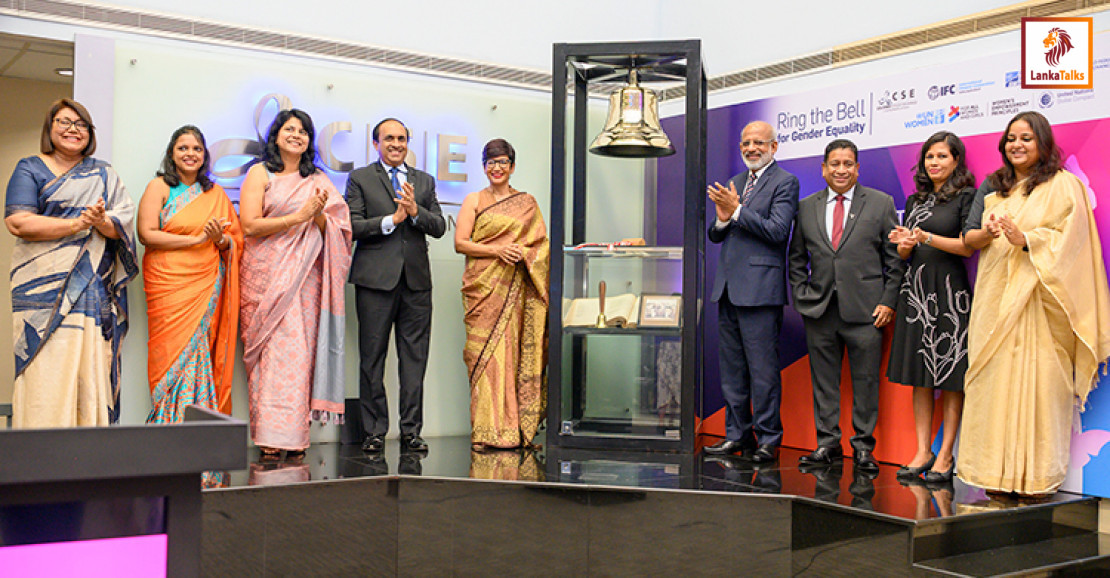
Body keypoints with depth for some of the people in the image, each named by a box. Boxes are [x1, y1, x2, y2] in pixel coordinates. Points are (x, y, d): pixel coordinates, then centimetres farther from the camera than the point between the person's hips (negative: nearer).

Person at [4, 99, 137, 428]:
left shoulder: (104, 175, 19)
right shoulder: (31, 169, 9)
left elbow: (123, 225, 7)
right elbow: (18, 222, -6)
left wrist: (101, 222, -16)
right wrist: (80, 223, -9)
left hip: (94, 291, 3)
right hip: (44, 288, -3)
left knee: (92, 372, -2)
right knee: (47, 375, -10)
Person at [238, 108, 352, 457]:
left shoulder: (318, 181, 18)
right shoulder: (260, 173, 7)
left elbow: (332, 232, 13)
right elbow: (250, 225, -5)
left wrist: (319, 215, -8)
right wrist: (298, 217, -9)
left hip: (305, 277, 3)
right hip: (266, 276, -3)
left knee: (300, 351, -4)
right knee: (270, 351, -9)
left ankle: (294, 436, -1)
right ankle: (268, 438, -7)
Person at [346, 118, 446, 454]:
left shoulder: (424, 181, 18)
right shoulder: (360, 179, 8)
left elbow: (439, 227, 10)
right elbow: (353, 226, -3)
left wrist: (416, 212, -8)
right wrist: (391, 219, -11)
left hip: (416, 278, 3)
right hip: (376, 278, -3)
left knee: (415, 358, 2)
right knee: (372, 358, 0)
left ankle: (411, 431, 9)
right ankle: (374, 432, 9)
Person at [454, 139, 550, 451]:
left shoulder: (527, 203, 15)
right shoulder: (474, 201, 10)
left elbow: (541, 244, 13)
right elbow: (460, 243, 1)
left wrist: (523, 253, -8)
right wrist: (497, 250, -12)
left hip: (515, 290, 1)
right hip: (483, 286, -1)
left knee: (514, 353, -3)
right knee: (484, 353, -8)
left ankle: (515, 429, 3)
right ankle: (485, 432, -5)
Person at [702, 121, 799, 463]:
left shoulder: (785, 182, -3)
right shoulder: (735, 183, 19)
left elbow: (777, 231, -15)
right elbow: (716, 236, 16)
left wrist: (737, 210, -16)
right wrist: (722, 218, -6)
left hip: (760, 289, -8)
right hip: (728, 287, 8)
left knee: (763, 367, -5)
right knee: (732, 367, 12)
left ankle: (767, 439, 4)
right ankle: (738, 435, 21)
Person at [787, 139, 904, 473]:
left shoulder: (881, 204, 5)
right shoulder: (806, 207, 11)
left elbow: (895, 257, 3)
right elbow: (797, 258, 16)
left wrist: (888, 301, -4)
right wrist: (801, 295, 4)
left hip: (866, 309, -2)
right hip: (819, 309, 2)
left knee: (866, 381, 2)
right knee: (823, 379, 7)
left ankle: (863, 447, 12)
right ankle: (827, 443, 17)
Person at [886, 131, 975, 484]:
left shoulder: (966, 197, 0)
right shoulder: (915, 201, 16)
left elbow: (968, 246, -8)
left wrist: (926, 237, -19)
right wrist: (905, 243, -7)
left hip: (950, 290, -6)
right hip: (915, 290, 6)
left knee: (951, 376, -2)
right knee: (920, 376, 6)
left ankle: (946, 455, 2)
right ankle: (923, 451, 11)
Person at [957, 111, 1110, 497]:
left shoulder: (1062, 186, 1)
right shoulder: (998, 189, 20)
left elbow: (1069, 239, -9)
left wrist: (1024, 240, -22)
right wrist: (988, 232, 0)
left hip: (1037, 301, -6)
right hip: (996, 299, 6)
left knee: (1036, 382, -8)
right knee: (995, 379, 2)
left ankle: (1038, 477, -1)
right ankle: (999, 473, 7)